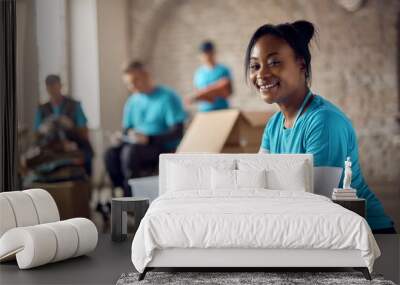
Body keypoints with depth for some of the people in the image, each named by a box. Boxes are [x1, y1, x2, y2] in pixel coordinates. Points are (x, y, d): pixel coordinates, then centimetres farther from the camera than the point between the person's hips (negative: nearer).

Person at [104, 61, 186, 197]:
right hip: (137, 146, 6)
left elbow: (177, 132, -13)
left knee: (130, 151, -32)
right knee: (111, 154, -22)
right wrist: (121, 137, -7)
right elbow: (127, 128, 18)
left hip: (165, 149, -6)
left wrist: (149, 138, -25)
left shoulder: (168, 97, -5)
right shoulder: (132, 101, 14)